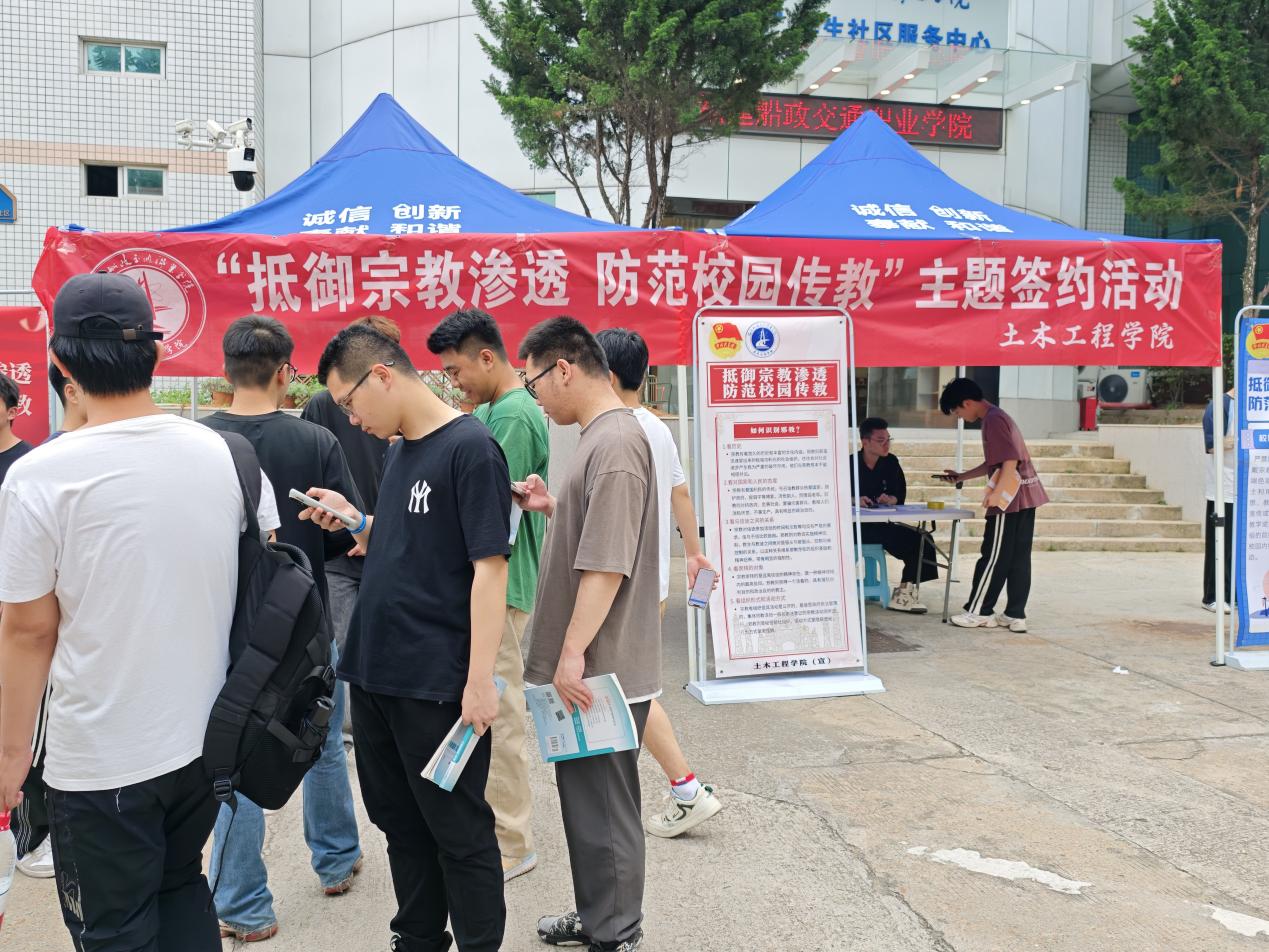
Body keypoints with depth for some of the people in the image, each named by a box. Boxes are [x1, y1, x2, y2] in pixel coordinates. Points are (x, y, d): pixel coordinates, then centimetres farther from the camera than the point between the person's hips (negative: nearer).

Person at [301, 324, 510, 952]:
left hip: (437, 683, -8)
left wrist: (480, 680, -21)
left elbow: (488, 566, -17)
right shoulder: (398, 452, 12)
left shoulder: (470, 448, -13)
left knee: (458, 830, 6)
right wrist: (353, 520, 2)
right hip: (373, 671, 8)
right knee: (399, 822, 19)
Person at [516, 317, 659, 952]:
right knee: (583, 796, 20)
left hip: (602, 669, -10)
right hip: (586, 665, 10)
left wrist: (573, 653, -22)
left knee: (603, 805, 4)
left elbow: (607, 564, -24)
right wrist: (552, 508, 7)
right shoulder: (600, 436, 12)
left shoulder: (614, 444, -20)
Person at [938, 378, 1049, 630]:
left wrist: (996, 493, -21)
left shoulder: (993, 420, -13)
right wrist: (961, 477, 27)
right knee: (1018, 558, 9)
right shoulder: (997, 417, 18)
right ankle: (1015, 615, 11)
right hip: (1025, 497, 10)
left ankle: (978, 612, 5)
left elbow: (1010, 461, -22)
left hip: (1010, 498, -10)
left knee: (994, 557, -2)